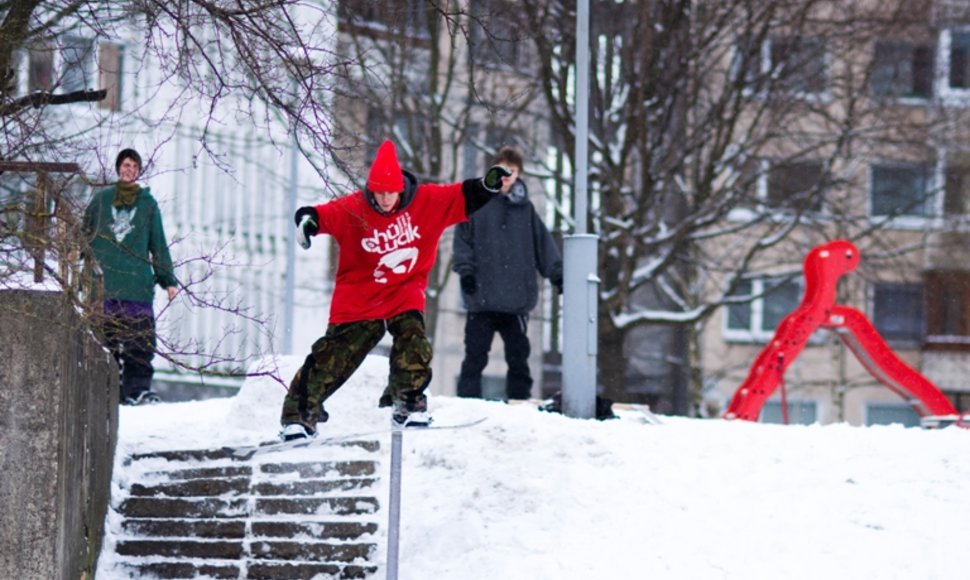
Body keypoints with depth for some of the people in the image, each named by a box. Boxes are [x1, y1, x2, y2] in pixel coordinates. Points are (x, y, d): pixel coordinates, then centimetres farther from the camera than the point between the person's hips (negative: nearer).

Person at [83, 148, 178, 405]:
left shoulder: (148, 204, 13)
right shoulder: (100, 200, 13)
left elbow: (159, 244, 14)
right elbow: (84, 237, 16)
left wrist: (168, 280, 8)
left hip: (138, 285, 0)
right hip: (103, 285, 0)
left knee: (140, 340, -8)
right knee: (105, 338, -2)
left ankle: (137, 388, -7)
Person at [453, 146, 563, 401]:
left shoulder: (525, 208, 9)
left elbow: (543, 243, 11)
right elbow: (462, 239, 0)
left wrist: (557, 273, 3)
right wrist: (465, 269, -11)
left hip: (517, 298, 3)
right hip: (482, 297, -3)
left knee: (518, 355, 8)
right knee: (476, 355, 0)